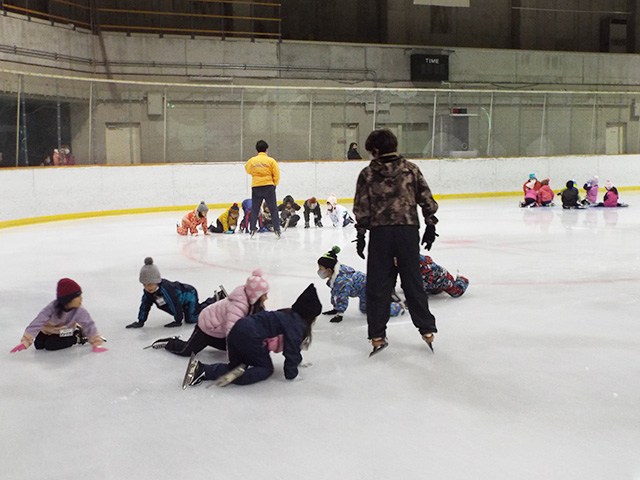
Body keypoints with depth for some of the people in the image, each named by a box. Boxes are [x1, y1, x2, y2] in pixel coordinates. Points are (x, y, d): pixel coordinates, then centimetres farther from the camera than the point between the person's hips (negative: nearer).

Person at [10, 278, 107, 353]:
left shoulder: (79, 311, -29)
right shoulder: (52, 308, -35)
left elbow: (89, 324, -19)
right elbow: (37, 323, -34)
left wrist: (96, 344, -23)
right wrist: (24, 343, -37)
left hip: (66, 331, -2)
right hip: (48, 330, 2)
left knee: (50, 345, -22)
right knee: (38, 345, -13)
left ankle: (78, 338, -8)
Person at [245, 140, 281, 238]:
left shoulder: (252, 160, 2)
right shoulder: (270, 160, -4)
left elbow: (248, 170, 21)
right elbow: (276, 175, -3)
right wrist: (274, 184, 11)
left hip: (256, 187, 2)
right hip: (268, 186, -2)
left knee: (254, 209, 12)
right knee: (273, 209, 5)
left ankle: (252, 228, 7)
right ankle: (276, 229, 0)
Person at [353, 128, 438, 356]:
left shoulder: (368, 173, 1)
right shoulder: (411, 169, 4)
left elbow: (361, 208, -1)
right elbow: (427, 200, 3)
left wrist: (361, 235, 5)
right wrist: (430, 226, 12)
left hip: (380, 233, -1)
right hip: (408, 230, 2)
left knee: (378, 284, 6)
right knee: (412, 281, 11)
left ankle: (377, 335, 7)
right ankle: (427, 330, 15)